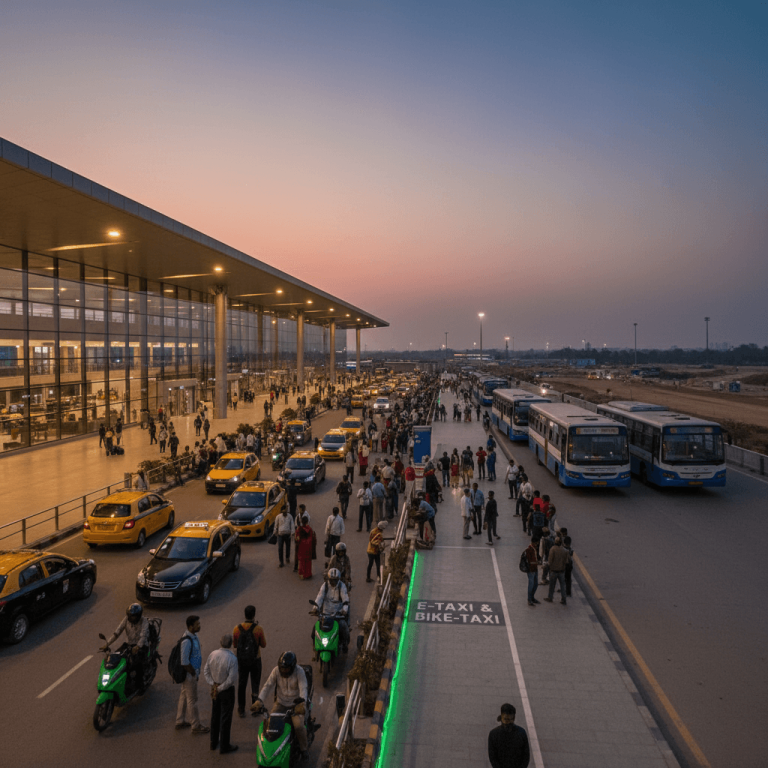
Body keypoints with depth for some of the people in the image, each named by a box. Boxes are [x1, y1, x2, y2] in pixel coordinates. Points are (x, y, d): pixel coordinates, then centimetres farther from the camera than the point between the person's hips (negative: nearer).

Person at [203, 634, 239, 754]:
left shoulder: (213, 654, -9)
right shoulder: (232, 658, -26)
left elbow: (206, 670, -1)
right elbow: (232, 679, -25)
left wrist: (213, 684, -4)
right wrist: (220, 688, -13)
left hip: (215, 687, 6)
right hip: (227, 690, -6)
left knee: (215, 715, 22)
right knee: (226, 718, 9)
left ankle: (213, 742, 37)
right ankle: (224, 746, 22)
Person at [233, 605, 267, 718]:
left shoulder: (237, 629, -13)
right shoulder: (258, 629, -19)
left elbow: (234, 644, 0)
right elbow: (263, 645, -7)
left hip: (241, 660, 2)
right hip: (255, 660, -2)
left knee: (241, 685, 17)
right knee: (255, 684, 17)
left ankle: (241, 709, 25)